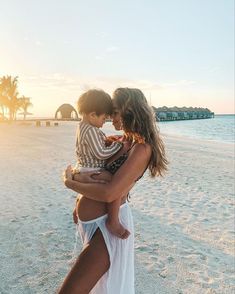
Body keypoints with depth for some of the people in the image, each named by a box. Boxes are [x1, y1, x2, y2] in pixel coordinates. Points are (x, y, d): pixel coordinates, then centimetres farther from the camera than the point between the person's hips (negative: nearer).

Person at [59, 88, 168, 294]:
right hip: (93, 222, 9)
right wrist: (83, 178, -9)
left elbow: (109, 193, -26)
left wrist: (70, 182, -14)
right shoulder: (122, 141, 8)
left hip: (108, 225, -8)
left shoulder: (142, 149, -17)